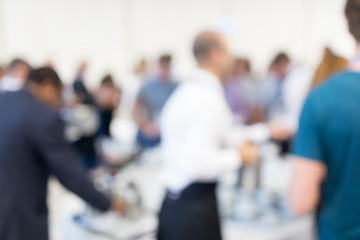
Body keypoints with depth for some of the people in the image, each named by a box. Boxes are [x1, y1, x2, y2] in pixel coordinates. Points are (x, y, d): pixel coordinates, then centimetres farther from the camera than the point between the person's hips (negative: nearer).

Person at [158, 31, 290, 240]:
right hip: (196, 205, -9)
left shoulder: (186, 92, 9)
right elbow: (197, 163, -29)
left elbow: (220, 136, 20)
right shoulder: (209, 100, -22)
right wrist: (238, 157, -13)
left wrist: (265, 132, 24)